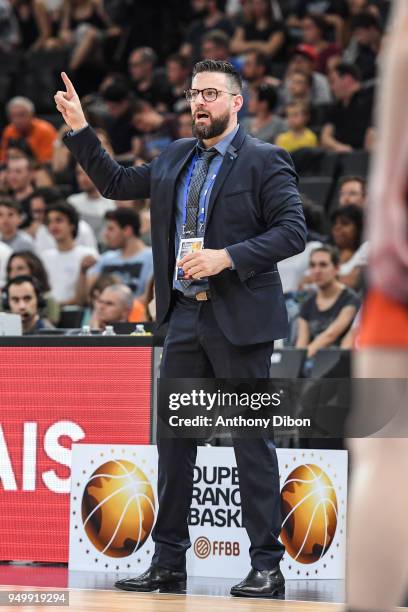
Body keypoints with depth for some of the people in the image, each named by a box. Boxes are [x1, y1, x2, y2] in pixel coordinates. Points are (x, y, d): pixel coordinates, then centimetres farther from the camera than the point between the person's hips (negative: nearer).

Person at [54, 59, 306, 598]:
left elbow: (293, 231, -12)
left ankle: (267, 567, 1)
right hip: (185, 318, 7)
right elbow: (115, 183, 25)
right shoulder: (175, 159, 14)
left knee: (251, 441, -3)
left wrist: (227, 257, -20)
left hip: (239, 320, -7)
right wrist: (80, 129, 16)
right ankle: (168, 561, 15)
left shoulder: (264, 161, -6)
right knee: (173, 438, 8)